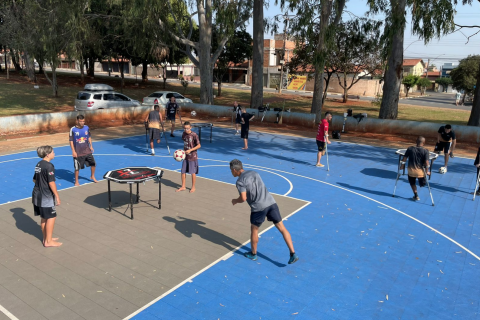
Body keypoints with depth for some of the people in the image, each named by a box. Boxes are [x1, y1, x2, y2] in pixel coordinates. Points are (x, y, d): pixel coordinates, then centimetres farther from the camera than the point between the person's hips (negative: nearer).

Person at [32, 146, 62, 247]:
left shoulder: (39, 164, 10)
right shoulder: (49, 166, -18)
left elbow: (34, 179, 18)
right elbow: (51, 182, -20)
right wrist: (57, 195, -15)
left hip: (37, 195, 9)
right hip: (46, 197, -9)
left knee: (43, 218, 17)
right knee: (51, 217, 0)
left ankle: (46, 238, 27)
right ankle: (48, 241, 4)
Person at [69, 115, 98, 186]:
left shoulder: (86, 127, 0)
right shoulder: (73, 129, -11)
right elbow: (71, 141, -9)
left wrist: (91, 146, 8)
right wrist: (73, 151, -12)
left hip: (87, 150, 4)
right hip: (78, 152, -4)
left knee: (93, 163, 5)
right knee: (77, 167, 4)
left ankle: (92, 176, 28)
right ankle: (76, 182, 21)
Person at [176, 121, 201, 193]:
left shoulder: (194, 135, -16)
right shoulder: (184, 134, 3)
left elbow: (199, 145, -15)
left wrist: (190, 150, -21)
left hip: (193, 157, -6)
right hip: (185, 156, 6)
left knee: (193, 172, 3)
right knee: (183, 171, 8)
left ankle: (193, 187, 18)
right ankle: (183, 186, 22)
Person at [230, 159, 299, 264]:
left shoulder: (240, 181, -4)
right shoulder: (253, 173, 17)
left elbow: (243, 198, -11)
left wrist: (235, 201, 9)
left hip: (259, 207, -5)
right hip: (271, 202, 5)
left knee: (254, 229, 18)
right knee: (282, 228, 8)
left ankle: (253, 254, 34)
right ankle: (293, 254, 5)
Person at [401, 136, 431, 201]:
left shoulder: (410, 149, -4)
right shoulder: (425, 151, -11)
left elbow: (404, 158, 0)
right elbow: (426, 162, -15)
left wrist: (402, 165, 13)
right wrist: (427, 171, -6)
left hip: (411, 170, 3)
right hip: (420, 171, -3)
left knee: (412, 183, 21)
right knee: (423, 184, 28)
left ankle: (416, 195, 21)